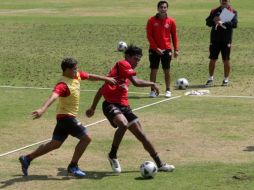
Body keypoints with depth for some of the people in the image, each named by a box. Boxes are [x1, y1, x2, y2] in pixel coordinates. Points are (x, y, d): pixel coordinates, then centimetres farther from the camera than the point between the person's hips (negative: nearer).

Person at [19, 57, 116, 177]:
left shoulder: (77, 75, 1)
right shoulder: (63, 84, -26)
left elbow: (90, 76, 20)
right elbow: (53, 96, -43)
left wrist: (106, 79, 27)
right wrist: (43, 109, -59)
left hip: (66, 117, 9)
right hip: (66, 117, -9)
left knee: (55, 144, 14)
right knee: (86, 138, -10)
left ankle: (27, 159, 20)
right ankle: (73, 167, -1)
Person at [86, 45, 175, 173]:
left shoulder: (124, 68, 24)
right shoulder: (123, 64, -4)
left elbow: (102, 89, 28)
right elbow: (136, 82, -18)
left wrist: (93, 108, 32)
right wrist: (152, 84, -2)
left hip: (124, 106, 10)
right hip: (111, 105, -10)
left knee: (141, 134, 6)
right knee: (124, 124, -37)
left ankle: (160, 164, 10)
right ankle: (113, 156, -17)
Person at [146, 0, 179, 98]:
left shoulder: (171, 21, 2)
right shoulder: (152, 20, -2)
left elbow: (174, 36, 7)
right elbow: (149, 36, -3)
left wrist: (176, 49, 3)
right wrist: (156, 48, -11)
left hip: (167, 49, 1)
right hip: (154, 49, -1)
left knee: (167, 70, 3)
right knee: (154, 70, 1)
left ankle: (168, 90, 13)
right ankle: (152, 90, 8)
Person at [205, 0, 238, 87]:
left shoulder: (233, 12, 1)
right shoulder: (214, 11, 11)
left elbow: (234, 24, -13)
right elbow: (208, 22, 7)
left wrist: (223, 23, -26)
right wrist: (214, 20, -14)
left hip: (226, 40, -2)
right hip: (215, 39, 2)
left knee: (226, 60, 2)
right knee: (212, 59, 4)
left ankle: (226, 80, 13)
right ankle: (210, 79, 14)